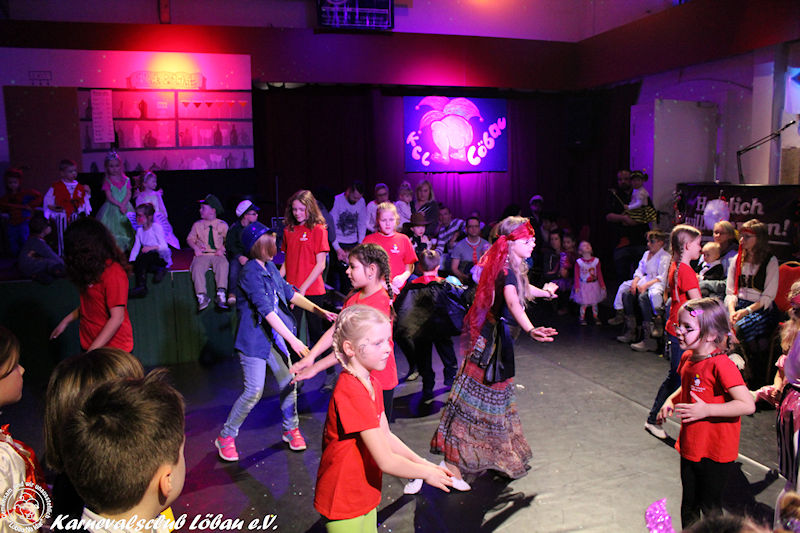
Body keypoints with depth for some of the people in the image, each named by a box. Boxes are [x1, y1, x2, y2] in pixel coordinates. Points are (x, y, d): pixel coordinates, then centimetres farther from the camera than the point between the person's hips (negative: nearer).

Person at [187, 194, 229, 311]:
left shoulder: (222, 225, 12)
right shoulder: (197, 225, 17)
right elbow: (190, 239, 17)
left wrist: (222, 249, -7)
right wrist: (196, 247, -3)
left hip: (217, 255, -2)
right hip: (202, 254, 2)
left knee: (223, 264, -34)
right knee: (197, 267, -30)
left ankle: (221, 295, -39)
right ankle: (202, 296, -34)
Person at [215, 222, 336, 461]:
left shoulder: (270, 267, 5)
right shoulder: (250, 273, -20)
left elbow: (289, 293, 13)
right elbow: (266, 309, -26)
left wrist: (320, 311, 6)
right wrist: (293, 340, -28)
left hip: (274, 336, 8)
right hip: (254, 338, -8)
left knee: (288, 383, 9)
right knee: (254, 391, -6)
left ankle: (291, 429, 28)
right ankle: (226, 437, 13)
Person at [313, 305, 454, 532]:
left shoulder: (372, 383, 2)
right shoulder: (351, 393, -29)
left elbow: (386, 436, 9)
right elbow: (386, 461, -27)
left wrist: (423, 462, 1)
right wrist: (427, 473, -13)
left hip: (364, 495, 8)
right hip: (344, 502, -8)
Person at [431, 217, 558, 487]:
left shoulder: (513, 267, 8)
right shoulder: (505, 271, -23)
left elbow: (523, 288, 32)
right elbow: (512, 302, -43)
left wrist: (544, 291, 52)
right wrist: (530, 330, -60)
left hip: (500, 336, 10)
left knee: (498, 392, 22)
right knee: (480, 394, -6)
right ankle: (454, 460, 0)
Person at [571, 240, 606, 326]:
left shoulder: (596, 261, -3)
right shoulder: (578, 262, -10)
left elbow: (599, 274, 5)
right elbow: (577, 275, -6)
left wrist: (602, 285, 6)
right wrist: (576, 286, -8)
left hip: (594, 285, 3)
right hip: (583, 286, -2)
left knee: (594, 303, 10)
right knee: (584, 303, -2)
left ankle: (596, 317, 25)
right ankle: (582, 318, 13)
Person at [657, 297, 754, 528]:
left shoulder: (720, 365, -23)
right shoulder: (687, 358, 2)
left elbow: (748, 405, -26)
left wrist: (706, 409, -27)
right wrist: (671, 400, 1)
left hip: (715, 453, -7)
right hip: (690, 447, 7)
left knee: (709, 506, 10)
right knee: (688, 504, 21)